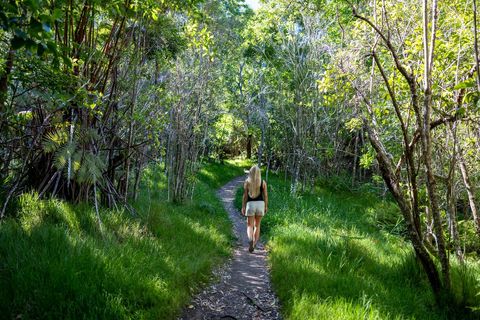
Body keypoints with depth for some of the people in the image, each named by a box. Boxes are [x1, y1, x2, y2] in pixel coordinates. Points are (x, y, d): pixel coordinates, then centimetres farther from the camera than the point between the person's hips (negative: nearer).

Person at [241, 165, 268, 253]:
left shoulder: (247, 182, -1)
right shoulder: (263, 182, 0)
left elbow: (245, 195, -3)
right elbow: (265, 195, 1)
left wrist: (243, 207, 2)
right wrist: (266, 206, 10)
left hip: (250, 204, -1)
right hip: (260, 204, 1)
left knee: (250, 226, 4)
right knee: (257, 225, 15)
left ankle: (250, 240, -25)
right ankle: (254, 244, 15)